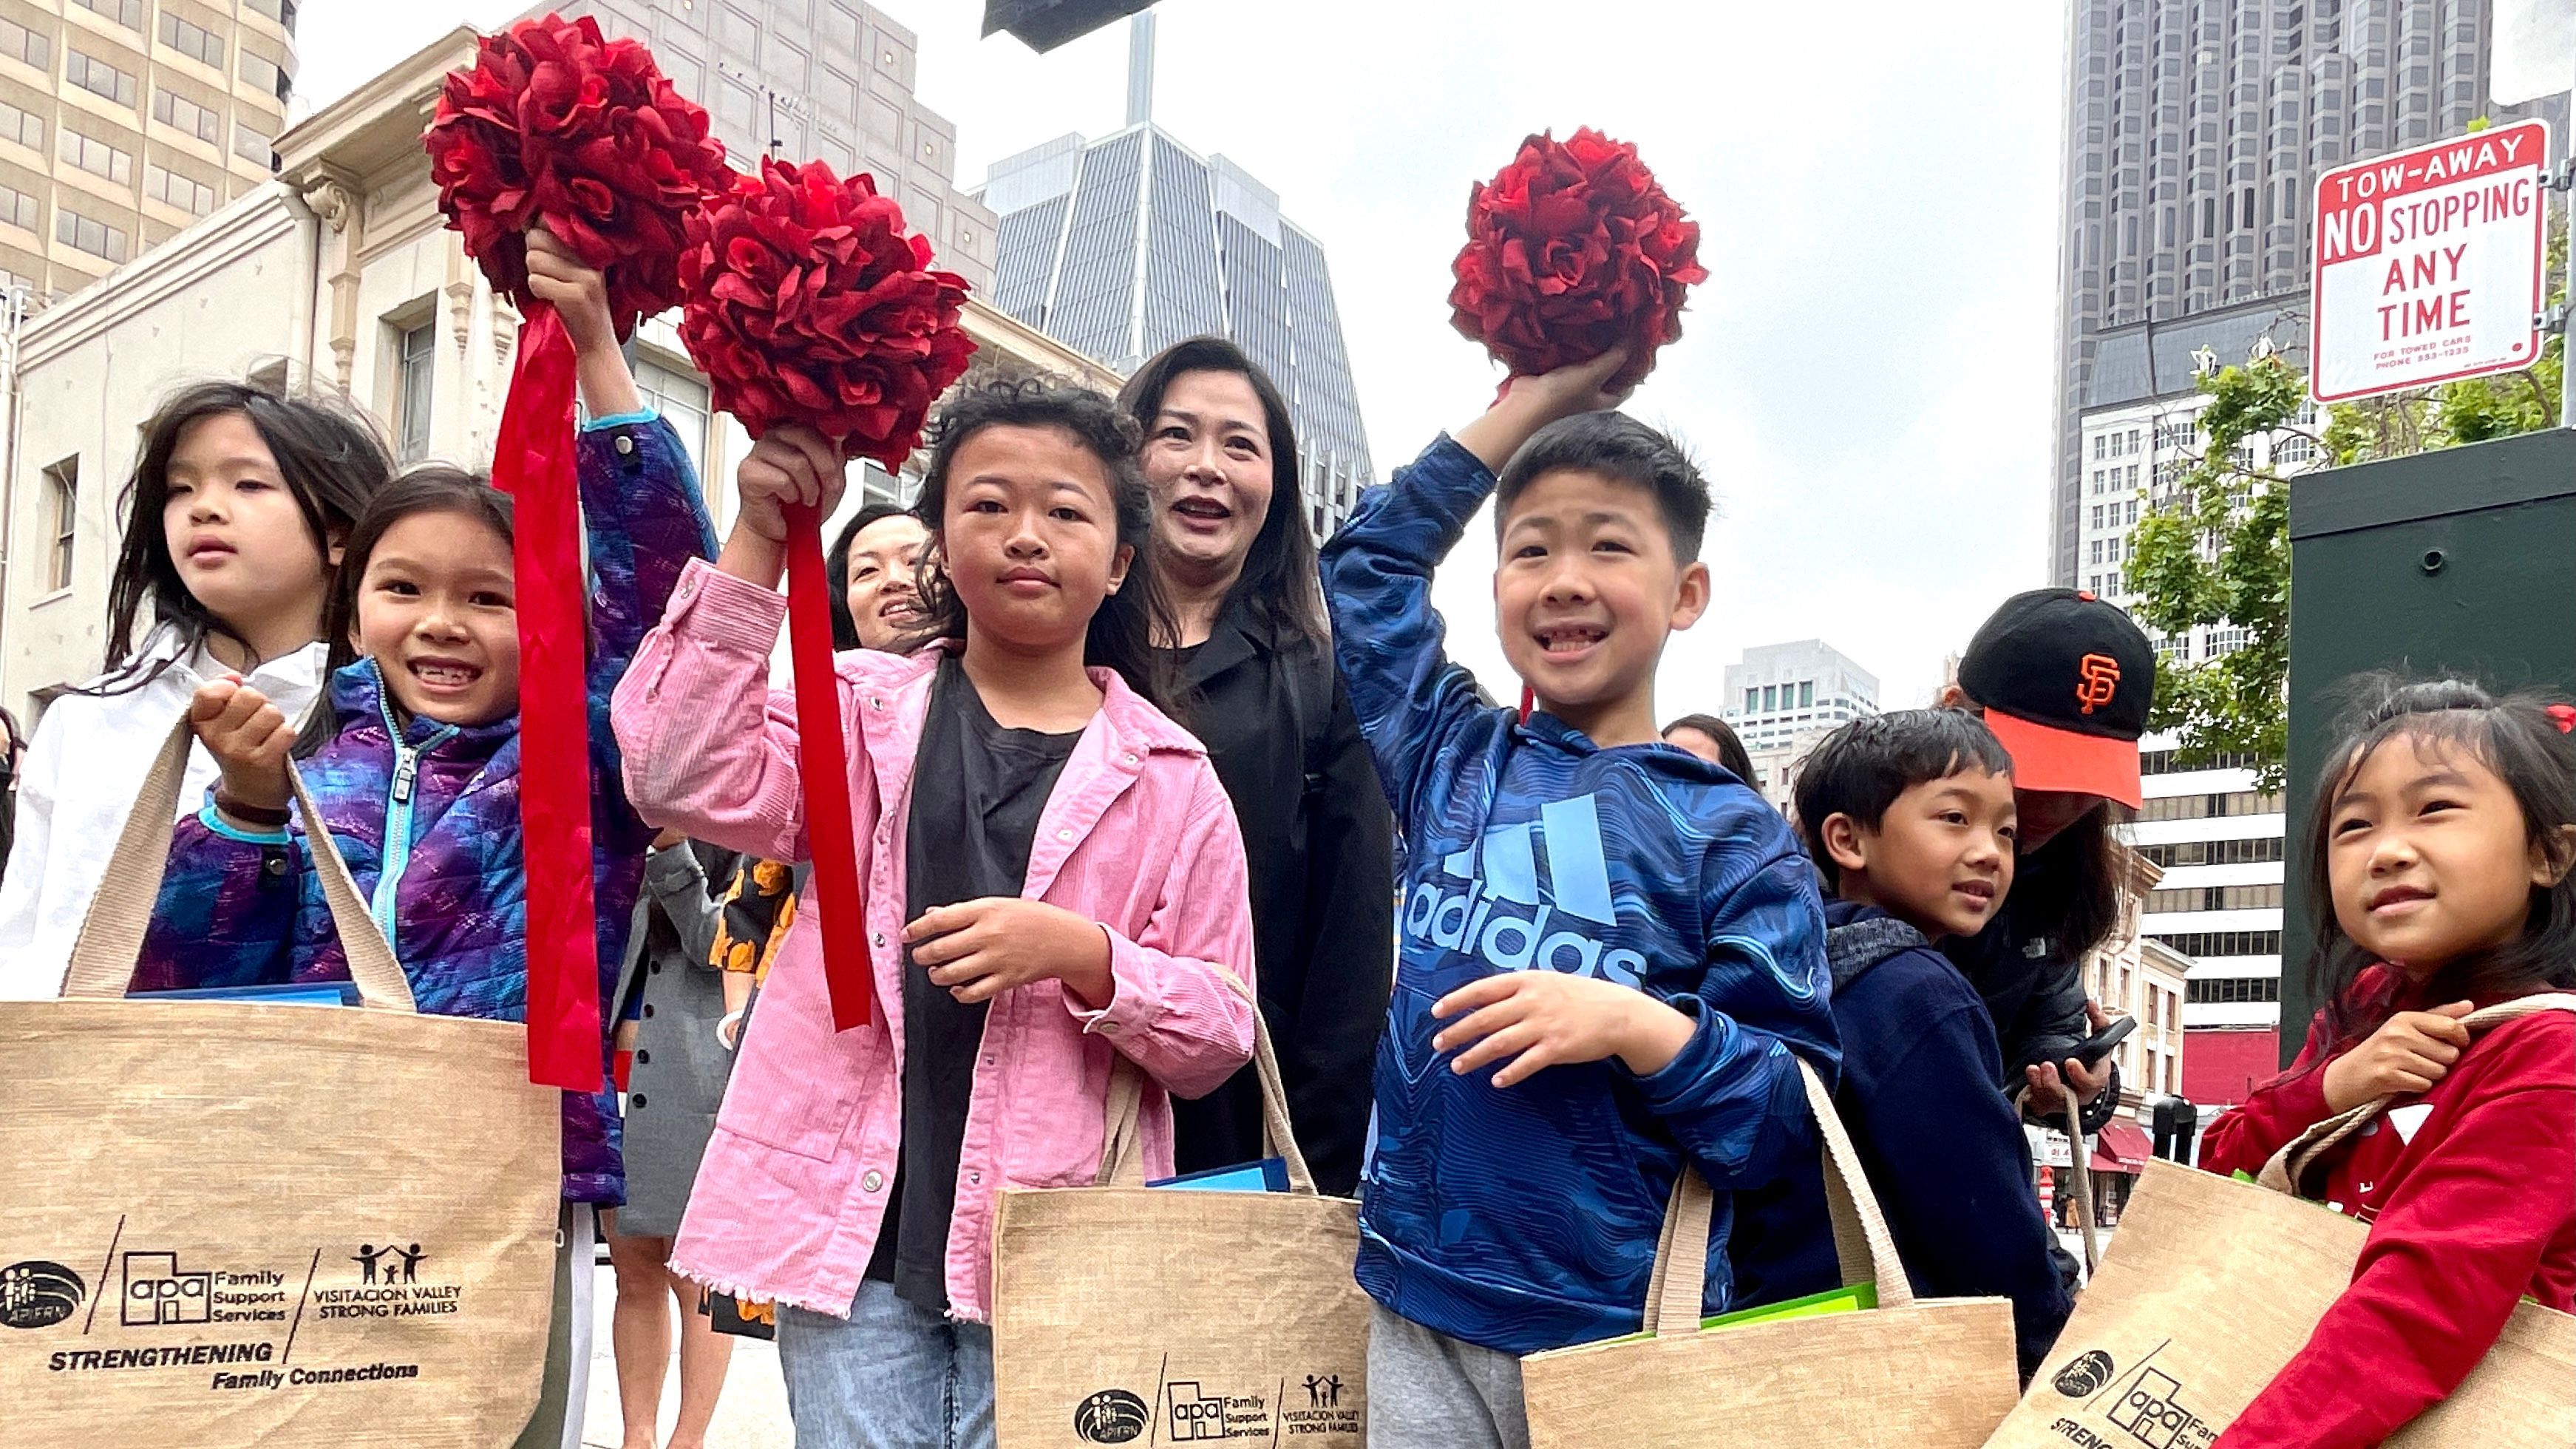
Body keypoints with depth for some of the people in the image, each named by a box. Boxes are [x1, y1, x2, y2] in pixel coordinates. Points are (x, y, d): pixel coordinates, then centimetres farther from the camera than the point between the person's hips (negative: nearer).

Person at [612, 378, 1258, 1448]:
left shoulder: (1170, 779, 3)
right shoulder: (865, 711, 6)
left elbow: (1220, 1037, 2)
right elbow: (685, 784, -12)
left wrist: (1080, 953, -17)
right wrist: (758, 542, -14)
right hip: (857, 1227, 1)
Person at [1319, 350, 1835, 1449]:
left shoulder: (1731, 835, -3)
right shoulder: (1452, 766, 6)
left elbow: (1788, 1119, -4)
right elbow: (1367, 566, 18)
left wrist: (1640, 1029, -21)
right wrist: (1532, 402, 18)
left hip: (1628, 1337, -2)